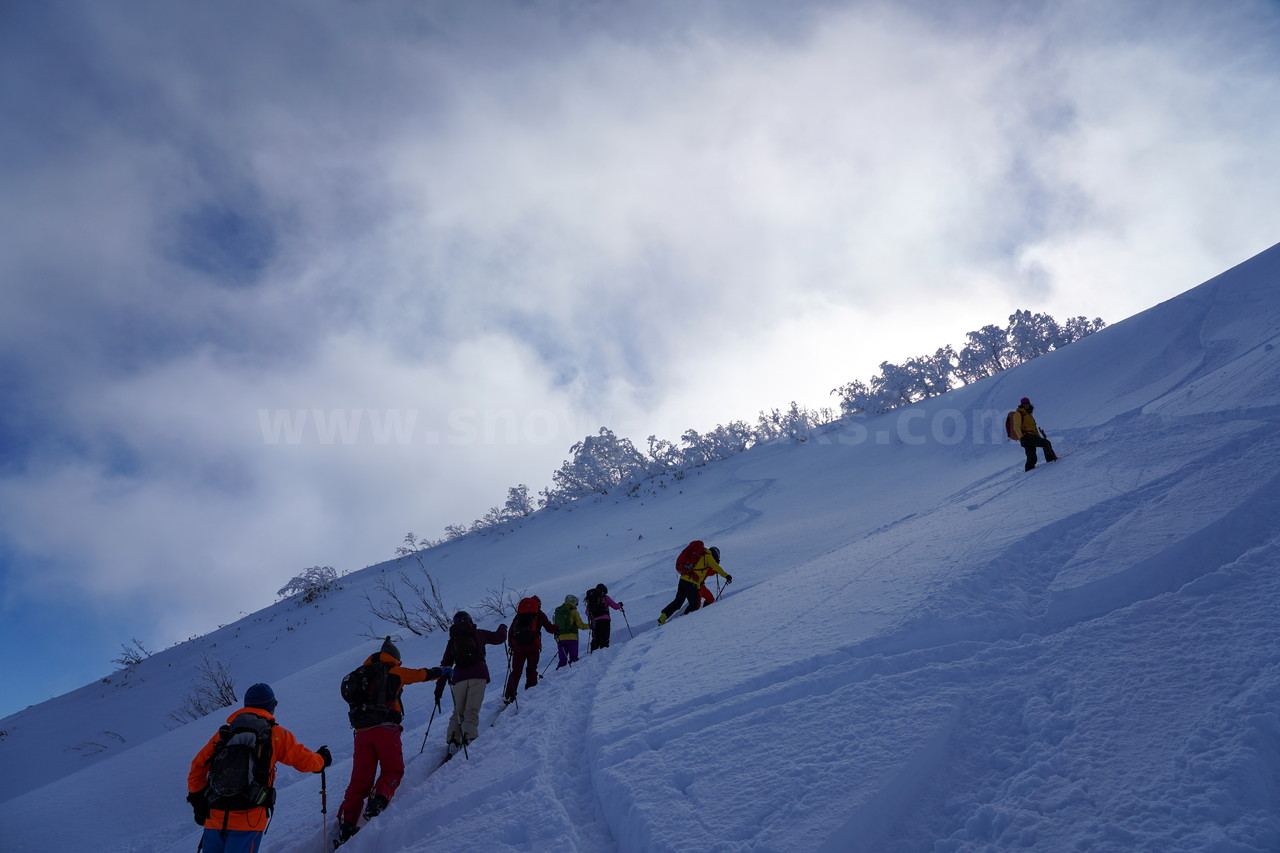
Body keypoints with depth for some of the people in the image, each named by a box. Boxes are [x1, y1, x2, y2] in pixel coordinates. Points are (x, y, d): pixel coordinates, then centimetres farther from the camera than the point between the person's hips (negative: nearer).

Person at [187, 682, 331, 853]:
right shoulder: (275, 734, 3)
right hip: (248, 820, -4)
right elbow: (303, 759, 11)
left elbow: (198, 766, 14)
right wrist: (322, 760, 32)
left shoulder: (224, 732, 13)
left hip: (215, 817, 4)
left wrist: (197, 802, 22)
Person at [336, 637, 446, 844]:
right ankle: (378, 800, -16)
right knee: (393, 771, 10)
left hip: (362, 732, 4)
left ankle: (346, 823, -4)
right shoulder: (393, 672, 9)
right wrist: (441, 671, 36)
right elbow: (421, 674, 19)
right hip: (385, 729, -4)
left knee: (360, 780, 7)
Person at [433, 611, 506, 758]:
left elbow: (445, 666, 17)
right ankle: (468, 740, -24)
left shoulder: (452, 641, 20)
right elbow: (499, 638, 20)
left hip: (459, 678, 2)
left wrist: (439, 690, 18)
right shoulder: (478, 634, 15)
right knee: (471, 712, -7)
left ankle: (453, 743, -2)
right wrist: (502, 628, 42)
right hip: (478, 676, -2)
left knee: (458, 713, 12)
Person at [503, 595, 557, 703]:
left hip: (518, 646, 3)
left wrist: (511, 645, 24)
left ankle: (508, 695, -1)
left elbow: (511, 632, 18)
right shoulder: (539, 614, 11)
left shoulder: (519, 615, 21)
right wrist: (556, 629, 30)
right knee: (531, 670, 7)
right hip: (533, 646, -3)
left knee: (515, 671, 6)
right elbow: (549, 628, 10)